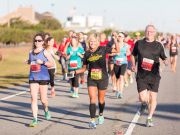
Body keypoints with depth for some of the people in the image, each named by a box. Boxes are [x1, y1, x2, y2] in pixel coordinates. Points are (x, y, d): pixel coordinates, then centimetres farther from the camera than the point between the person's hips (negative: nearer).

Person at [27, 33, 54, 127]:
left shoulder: (45, 52, -4)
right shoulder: (31, 52, 8)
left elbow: (52, 63, -6)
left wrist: (42, 62, -18)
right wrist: (29, 62, 3)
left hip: (43, 78, -3)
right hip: (33, 78, 3)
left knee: (43, 99, 6)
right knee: (33, 99, -7)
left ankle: (46, 110, 40)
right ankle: (35, 119, -6)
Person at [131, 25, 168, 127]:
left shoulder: (158, 45, 3)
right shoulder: (139, 43, 4)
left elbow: (164, 57, 7)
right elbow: (133, 54, 19)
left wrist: (166, 61, -15)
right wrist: (133, 65, 8)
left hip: (154, 76, 0)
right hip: (141, 76, 0)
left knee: (153, 97, -1)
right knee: (142, 98, -10)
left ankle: (149, 119, 15)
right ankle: (144, 104, 28)